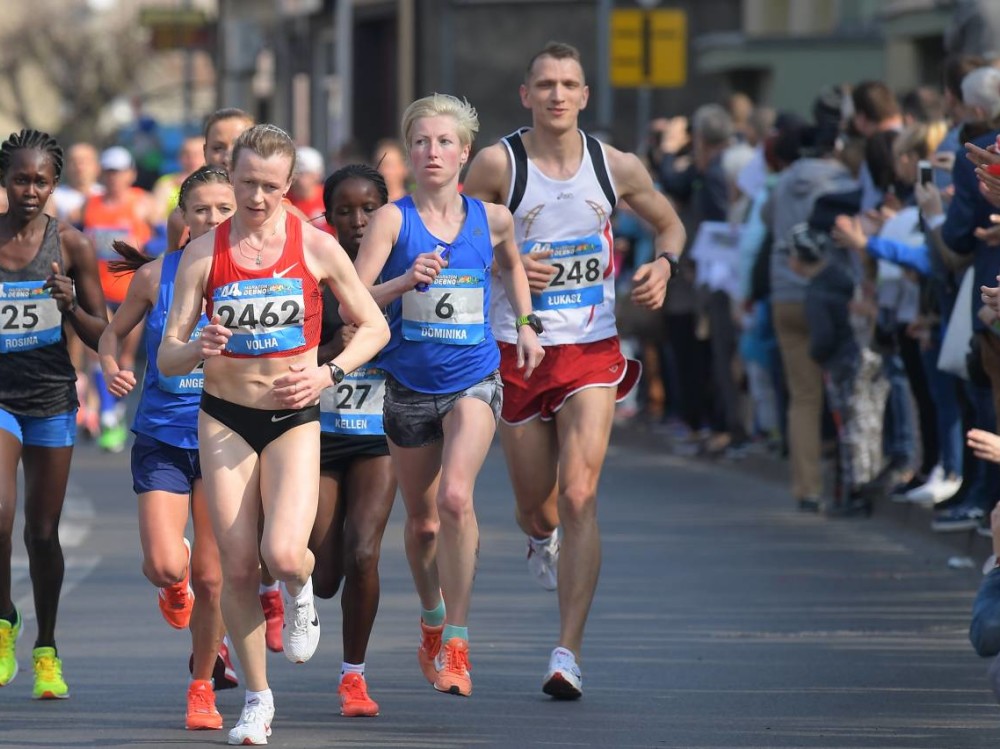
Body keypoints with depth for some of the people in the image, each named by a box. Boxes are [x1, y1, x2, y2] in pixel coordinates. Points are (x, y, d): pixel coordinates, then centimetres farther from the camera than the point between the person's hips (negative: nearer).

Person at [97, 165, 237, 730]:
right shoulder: (155, 275, -3)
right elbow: (115, 331, 11)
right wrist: (111, 366, -9)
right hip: (162, 435, 0)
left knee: (211, 575, 3)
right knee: (164, 566, -15)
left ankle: (202, 680, 25)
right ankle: (177, 588, 25)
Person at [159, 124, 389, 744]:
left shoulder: (316, 247, -3)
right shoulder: (204, 254, -2)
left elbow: (375, 327, 6)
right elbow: (167, 358, -1)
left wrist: (328, 374, -10)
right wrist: (197, 349, -24)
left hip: (294, 418, -1)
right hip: (225, 418, 1)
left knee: (283, 553, -22)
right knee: (238, 568, -1)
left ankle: (301, 591, 17)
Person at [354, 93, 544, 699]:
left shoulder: (491, 218, 0)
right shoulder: (393, 219, -7)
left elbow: (511, 264, 24)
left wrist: (526, 323, 12)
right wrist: (407, 281, -31)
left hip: (473, 381, 0)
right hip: (408, 384, 1)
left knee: (456, 498, -23)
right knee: (422, 521, 13)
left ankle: (456, 643, -15)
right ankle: (432, 619, 41)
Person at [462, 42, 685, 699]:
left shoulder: (615, 167, 1)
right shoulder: (499, 164, -7)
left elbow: (670, 223, 18)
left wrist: (663, 263, -3)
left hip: (592, 351, 0)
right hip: (517, 349, 0)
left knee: (579, 495, -15)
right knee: (536, 504, 10)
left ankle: (570, 651, -14)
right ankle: (543, 539, 51)